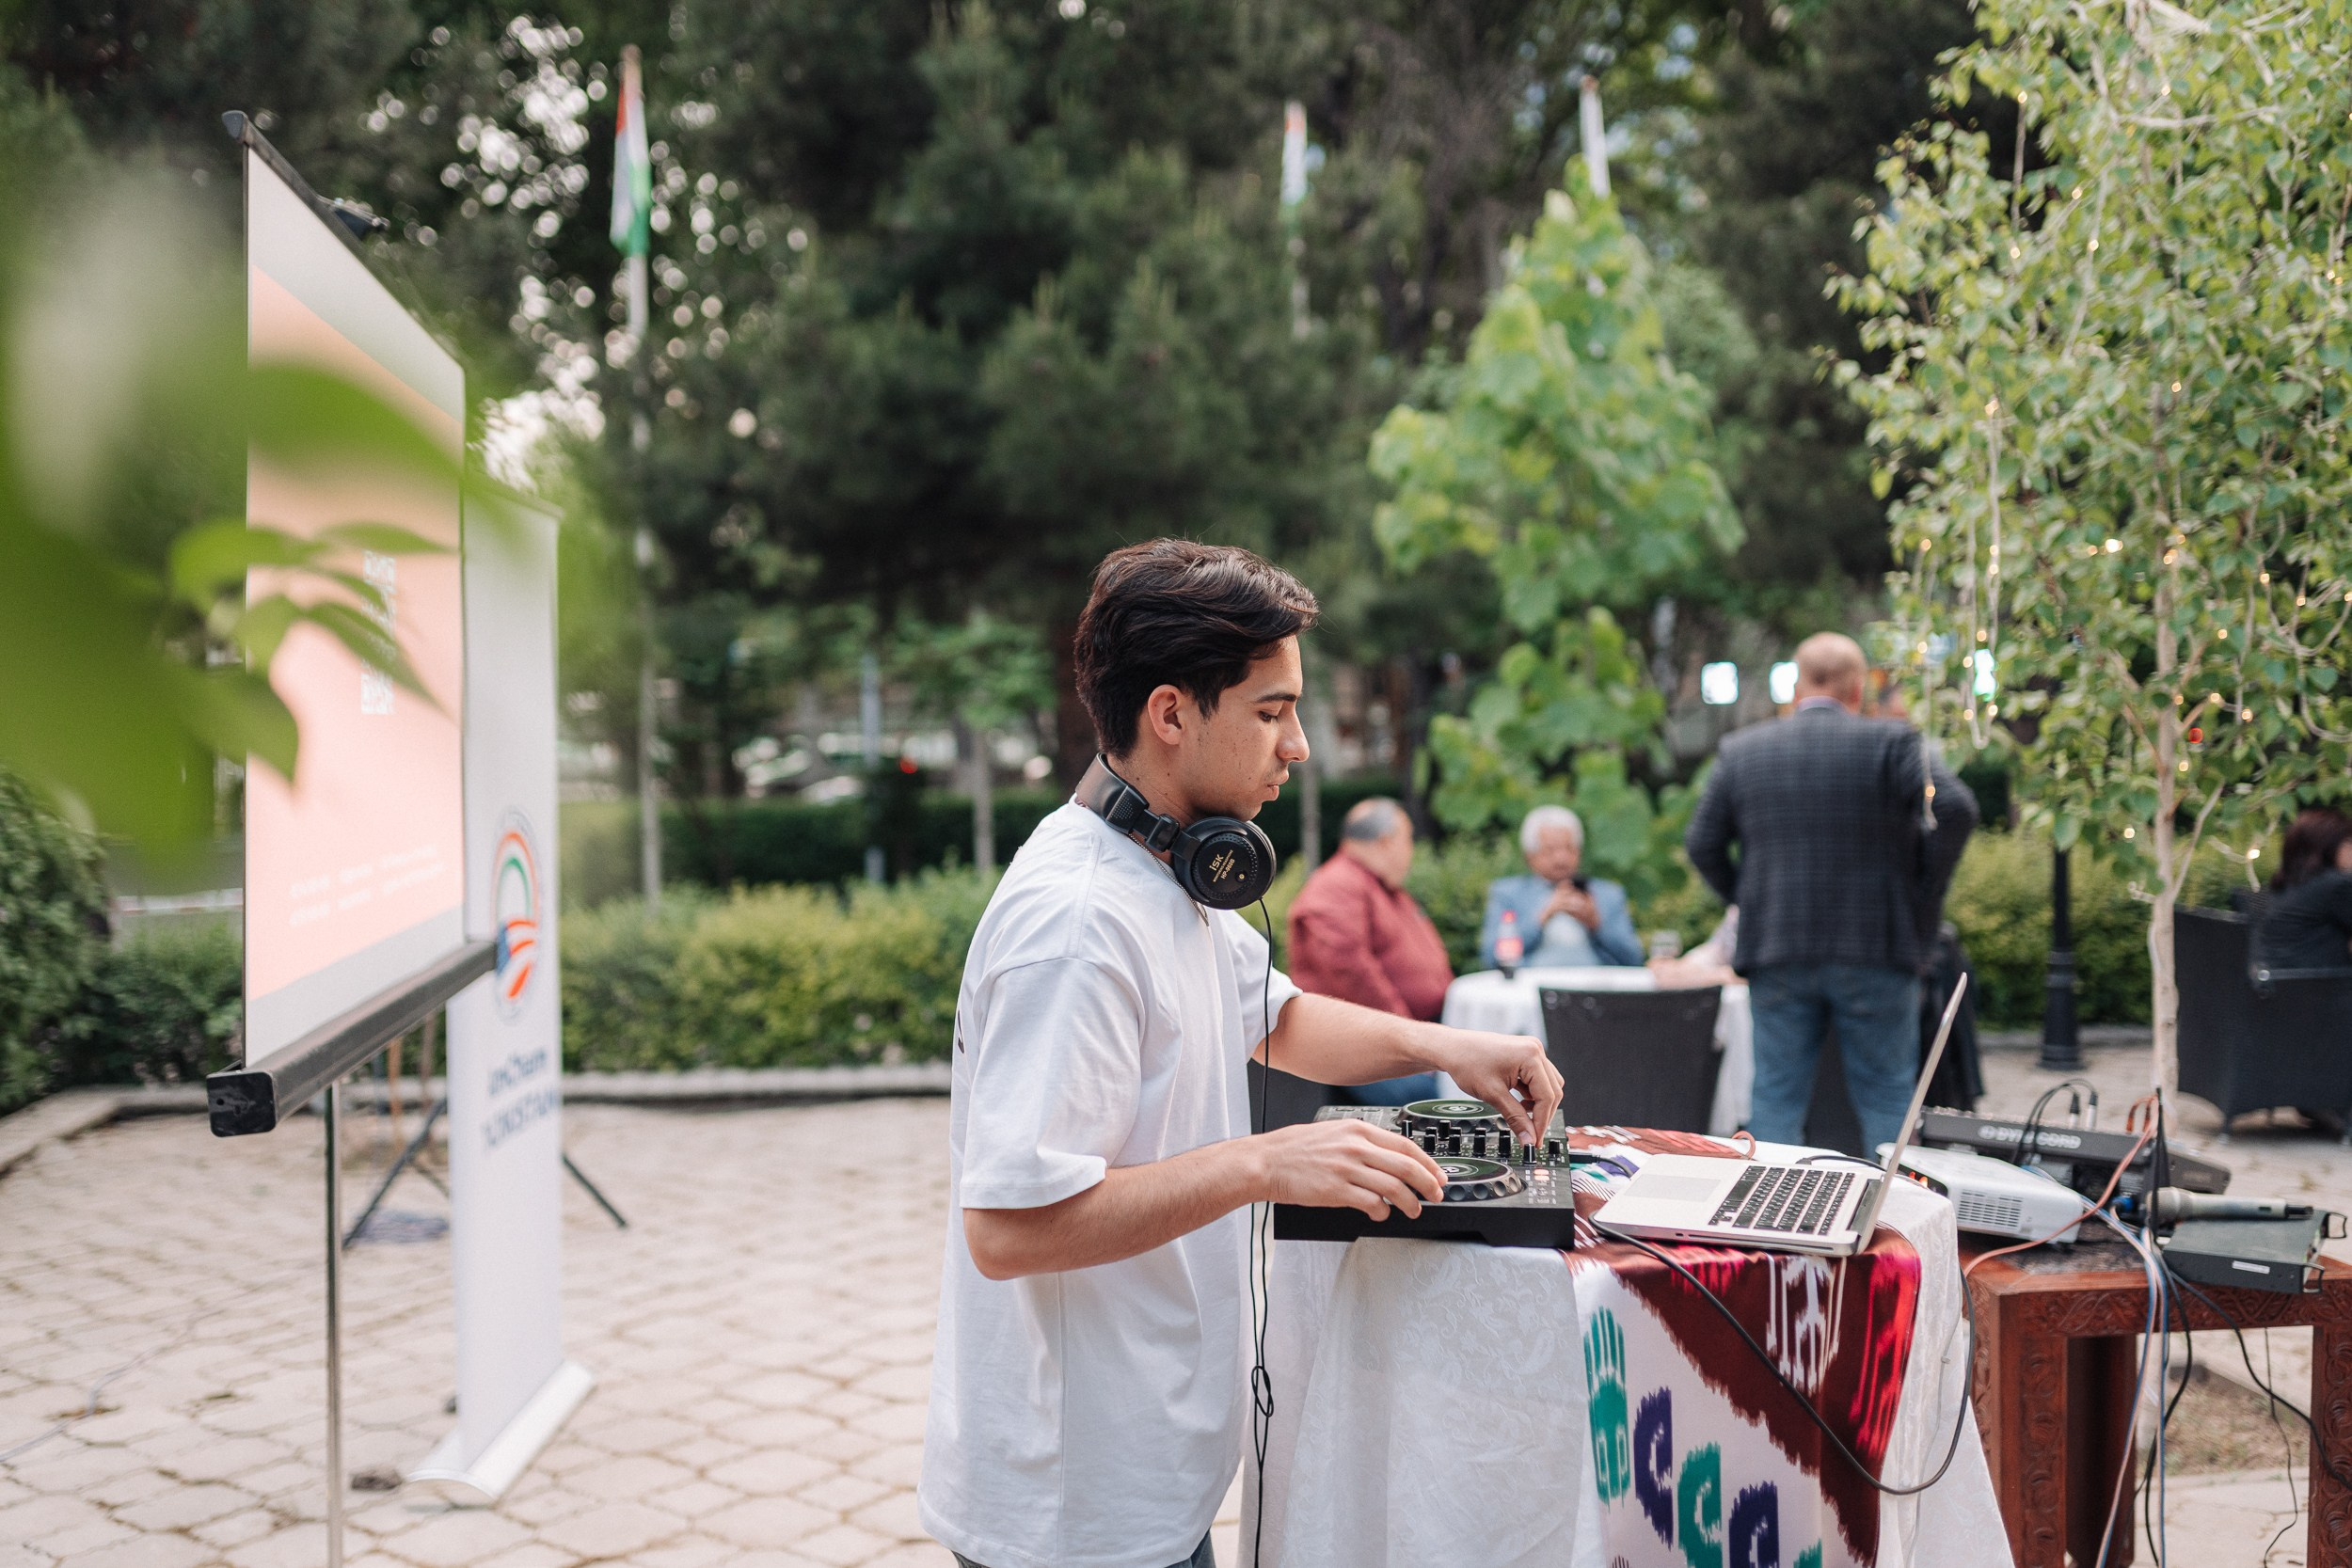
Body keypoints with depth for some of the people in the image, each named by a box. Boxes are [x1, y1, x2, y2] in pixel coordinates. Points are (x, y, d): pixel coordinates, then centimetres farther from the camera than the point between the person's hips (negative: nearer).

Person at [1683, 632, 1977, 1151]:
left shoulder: (1741, 751, 6)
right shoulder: (1891, 742, -4)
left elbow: (1702, 844, 7)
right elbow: (1955, 808, -14)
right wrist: (1925, 893, -4)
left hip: (1775, 954, 2)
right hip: (1876, 953, -2)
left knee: (1776, 1096, 7)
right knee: (1887, 1097, 7)